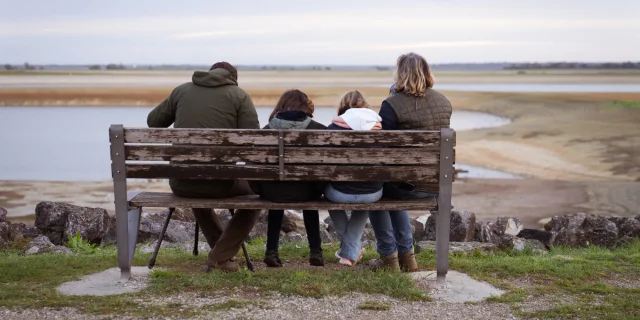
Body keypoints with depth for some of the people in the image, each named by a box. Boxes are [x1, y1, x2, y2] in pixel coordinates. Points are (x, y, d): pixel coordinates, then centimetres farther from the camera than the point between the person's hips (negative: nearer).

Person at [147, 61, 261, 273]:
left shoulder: (182, 90, 14)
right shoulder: (239, 95, 4)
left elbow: (153, 121, 22)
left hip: (180, 181, 4)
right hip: (220, 181, -4)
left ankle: (222, 250, 42)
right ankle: (220, 257, 15)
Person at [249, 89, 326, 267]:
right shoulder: (319, 130, -5)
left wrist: (259, 189, 12)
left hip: (272, 191, 0)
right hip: (306, 192, 0)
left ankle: (271, 251, 29)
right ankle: (315, 251, 30)